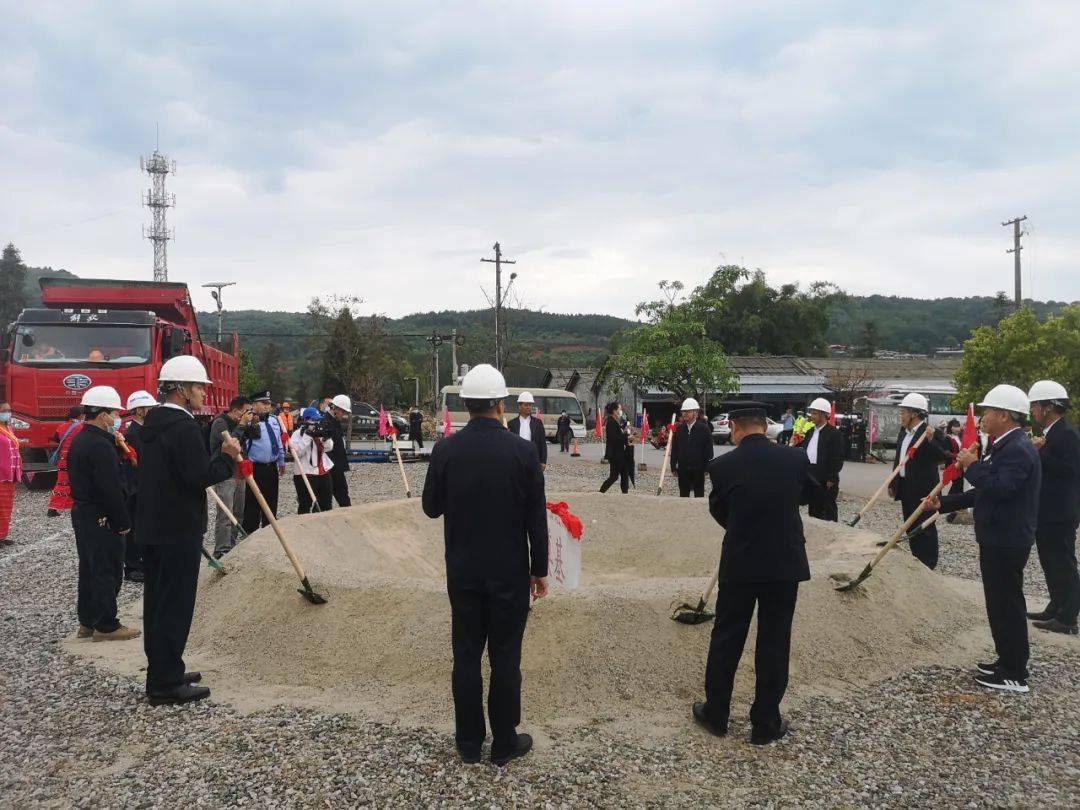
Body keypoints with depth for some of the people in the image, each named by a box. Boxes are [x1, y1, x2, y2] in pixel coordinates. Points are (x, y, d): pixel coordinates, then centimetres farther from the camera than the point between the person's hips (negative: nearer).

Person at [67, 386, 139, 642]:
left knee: (88, 569, 16)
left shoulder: (78, 441, 11)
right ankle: (106, 626, 5)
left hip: (81, 513, 10)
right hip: (102, 519, -10)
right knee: (108, 572, -1)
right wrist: (123, 522, -16)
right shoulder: (101, 446, -20)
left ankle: (87, 621, 25)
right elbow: (111, 489, -22)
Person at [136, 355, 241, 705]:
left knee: (157, 601, 15)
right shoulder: (184, 426, -18)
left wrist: (221, 458, 10)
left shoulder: (153, 423, 12)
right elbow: (199, 477, -24)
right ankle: (166, 683, 4)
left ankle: (162, 672, 27)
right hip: (178, 530, -10)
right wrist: (227, 458, -9)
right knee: (175, 605, -2)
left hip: (152, 527, 10)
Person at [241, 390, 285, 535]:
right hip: (256, 469, -7)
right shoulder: (250, 422, -12)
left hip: (272, 468, 7)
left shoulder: (274, 422, 12)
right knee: (253, 504, -2)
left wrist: (281, 462, 24)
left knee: (271, 502, 17)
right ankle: (250, 533, 6)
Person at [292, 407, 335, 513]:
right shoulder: (298, 434, -9)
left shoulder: (319, 432, 12)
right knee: (305, 505, -2)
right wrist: (308, 436, -23)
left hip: (324, 471, 7)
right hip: (305, 474, -7)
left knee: (327, 504, 17)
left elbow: (329, 448, 6)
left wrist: (326, 437, -13)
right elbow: (298, 452, -21)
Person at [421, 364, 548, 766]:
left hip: (463, 571, 2)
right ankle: (504, 743, 21)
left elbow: (431, 507, 2)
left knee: (466, 656, 12)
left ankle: (469, 743, 23)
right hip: (510, 573, -2)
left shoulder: (446, 450, -8)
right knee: (505, 657, 9)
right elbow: (536, 518, -8)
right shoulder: (523, 451, -12)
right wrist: (540, 570, 2)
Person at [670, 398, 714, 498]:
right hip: (682, 469, 3)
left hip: (698, 469, -3)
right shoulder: (679, 428, 5)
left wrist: (707, 467, -10)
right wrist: (673, 466, 3)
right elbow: (674, 449, 7)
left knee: (699, 495, 7)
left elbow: (709, 450, -6)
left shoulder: (704, 428, -5)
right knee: (683, 495, 10)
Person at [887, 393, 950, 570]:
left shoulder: (930, 432, -16)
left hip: (923, 489, -9)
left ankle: (928, 566, 9)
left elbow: (943, 456, -25)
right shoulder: (904, 431, 10)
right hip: (906, 487, 9)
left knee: (925, 528, 0)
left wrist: (931, 440, -37)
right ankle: (917, 560, 29)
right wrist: (893, 484, 16)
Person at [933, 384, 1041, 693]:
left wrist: (972, 465, -20)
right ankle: (1007, 661, 30)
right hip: (997, 540, 10)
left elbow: (998, 488, -33)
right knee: (1001, 604, 18)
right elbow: (984, 491, 19)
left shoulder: (1018, 450, -19)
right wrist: (943, 503, 15)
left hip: (1006, 543, -10)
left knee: (1007, 605, -2)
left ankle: (1014, 675, 8)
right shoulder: (1004, 447, 14)